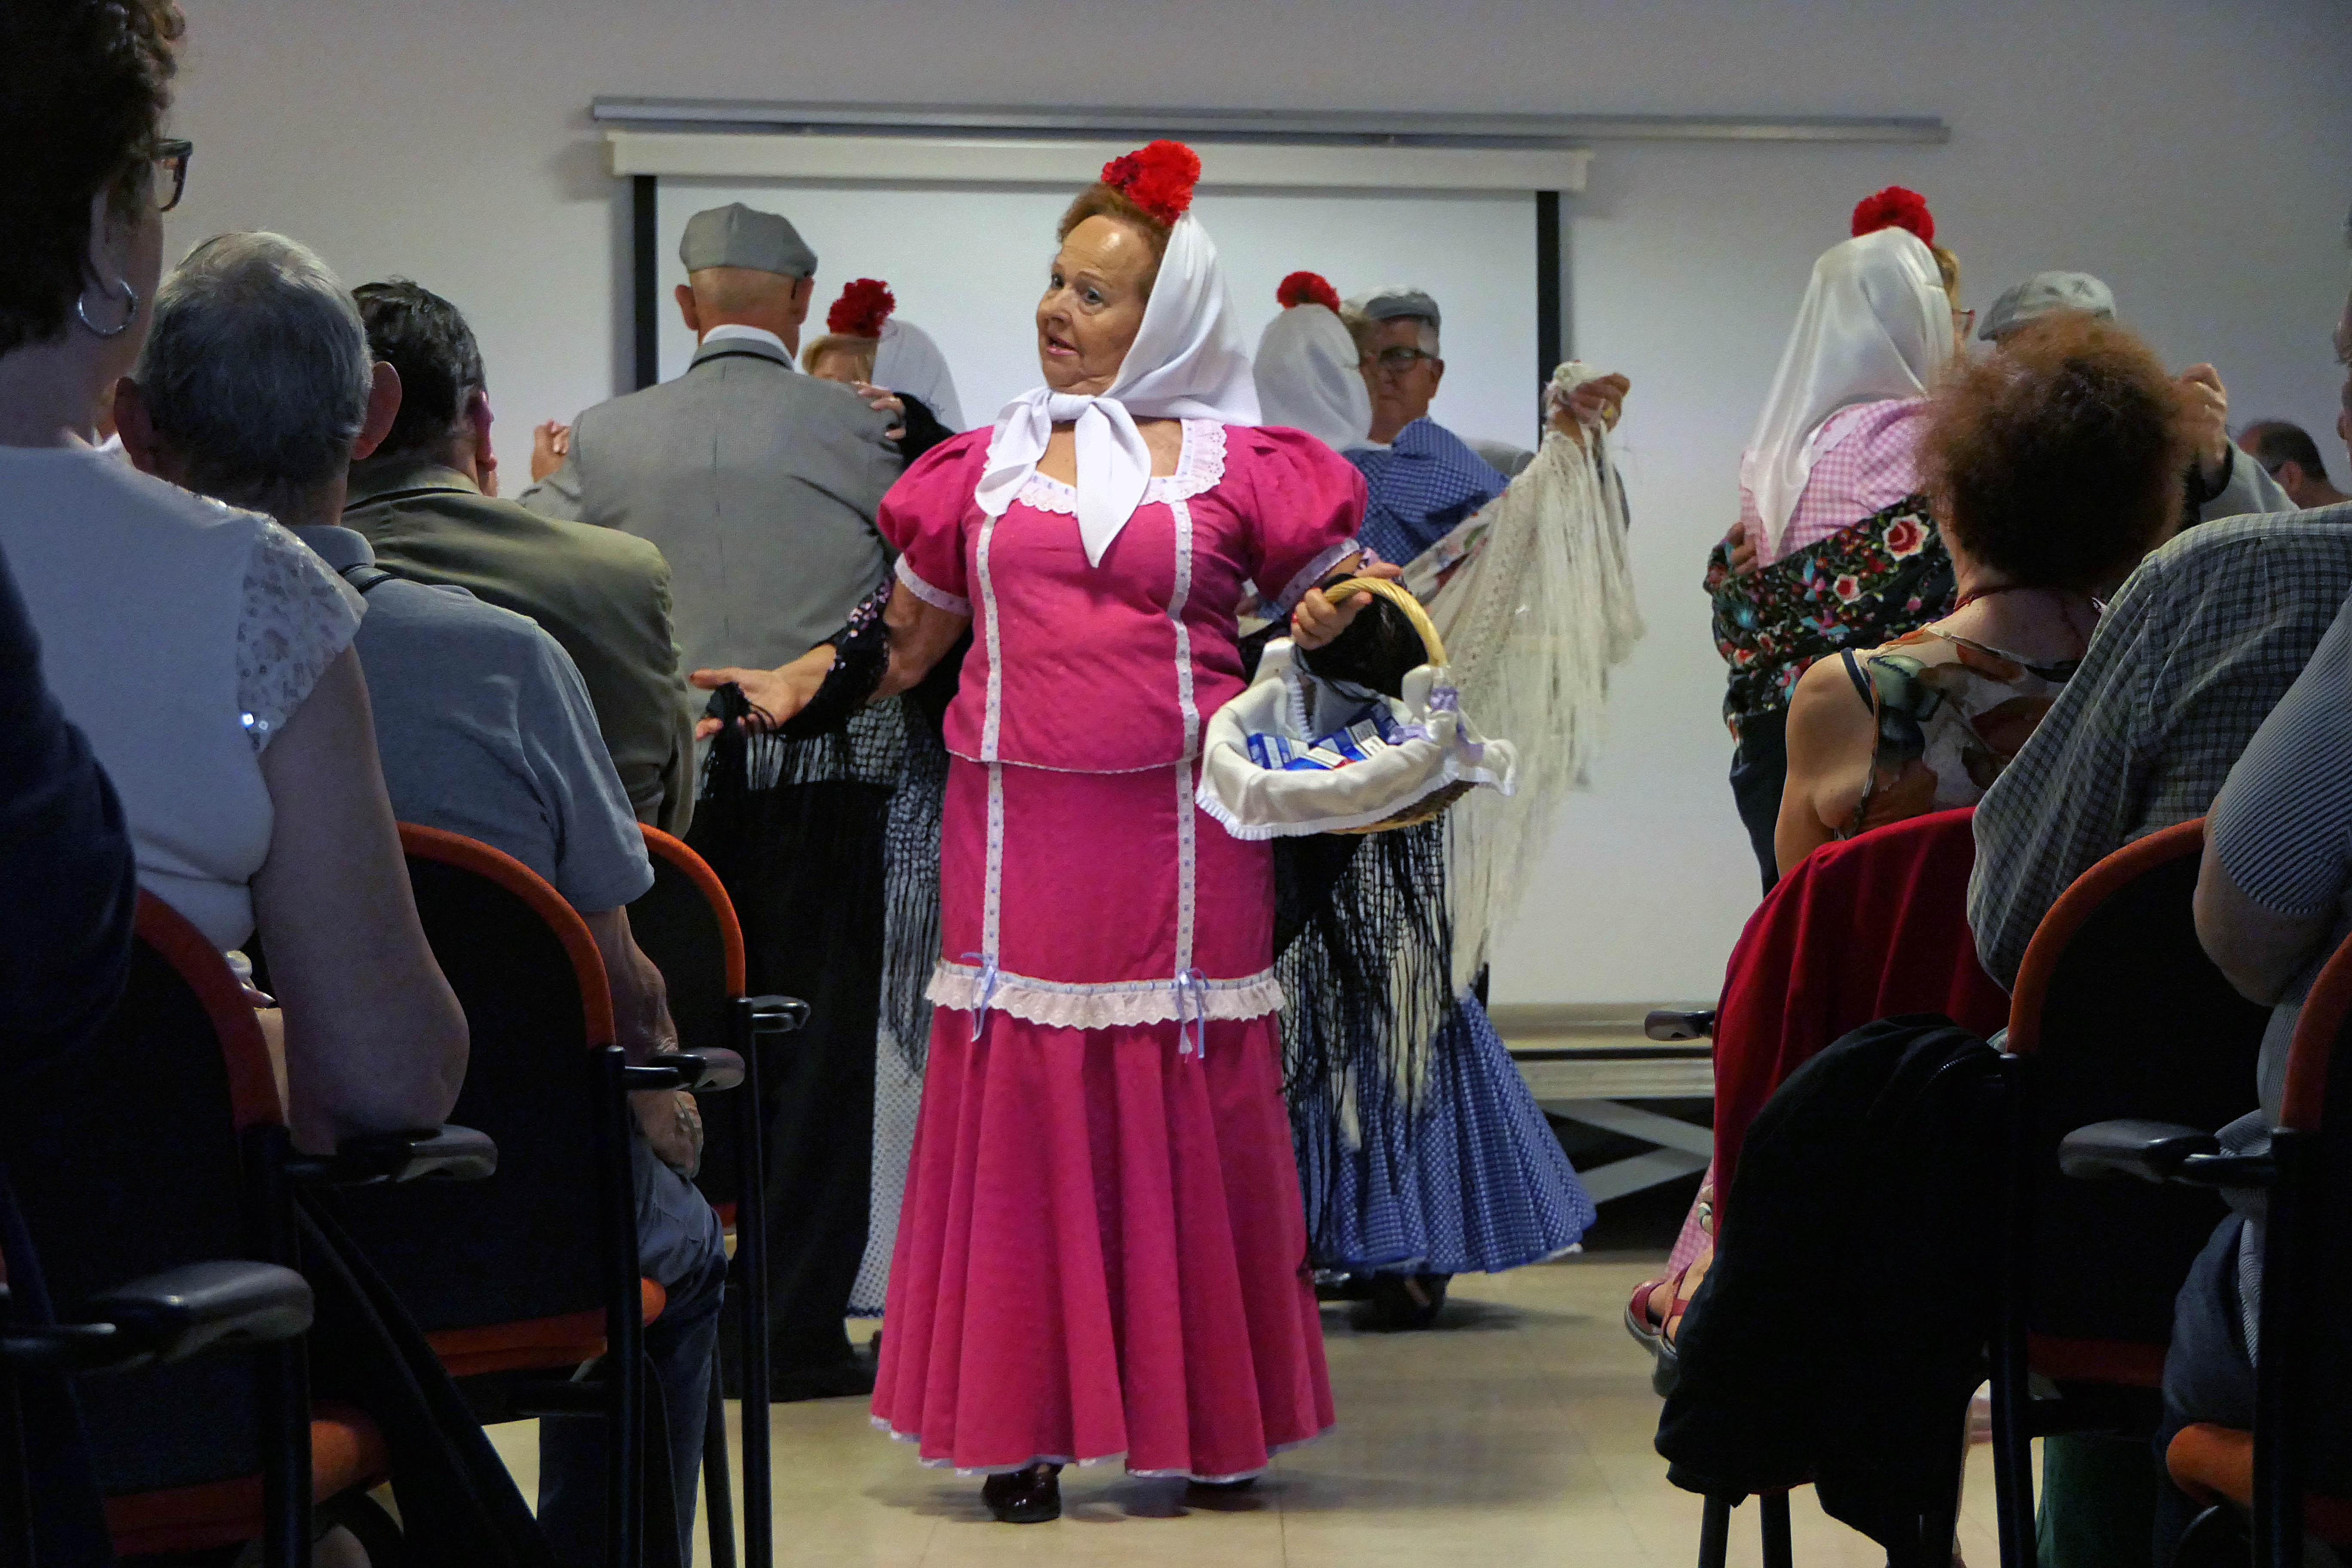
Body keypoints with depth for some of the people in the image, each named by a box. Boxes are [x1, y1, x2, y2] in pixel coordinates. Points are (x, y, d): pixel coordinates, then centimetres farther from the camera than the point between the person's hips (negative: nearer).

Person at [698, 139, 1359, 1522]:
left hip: (1182, 832, -2)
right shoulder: (985, 464, 13)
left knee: (1185, 1114, 2)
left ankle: (1207, 1419, 13)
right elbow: (904, 639, 21)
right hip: (1018, 835, 2)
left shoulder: (1233, 464, 5)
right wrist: (790, 689, 10)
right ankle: (1024, 1422, 6)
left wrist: (1333, 616, -8)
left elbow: (1326, 596, 13)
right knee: (1020, 1109, -1)